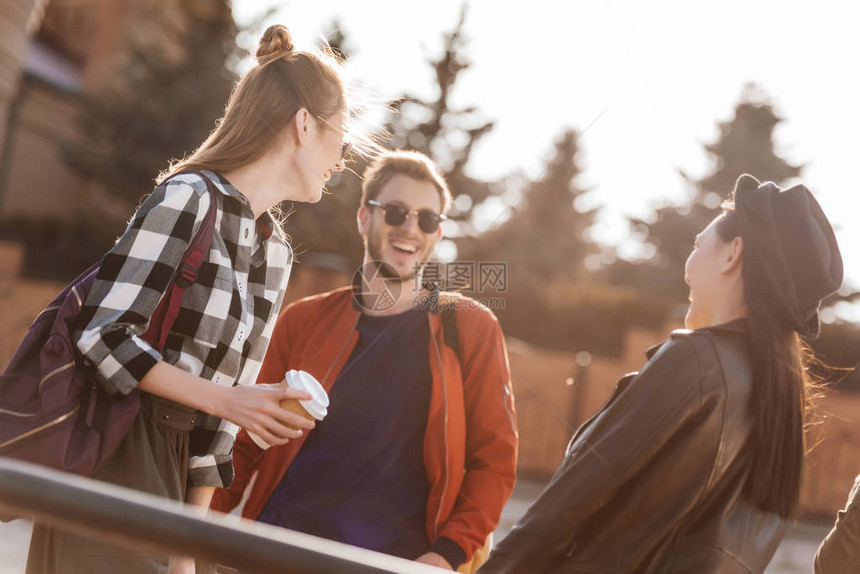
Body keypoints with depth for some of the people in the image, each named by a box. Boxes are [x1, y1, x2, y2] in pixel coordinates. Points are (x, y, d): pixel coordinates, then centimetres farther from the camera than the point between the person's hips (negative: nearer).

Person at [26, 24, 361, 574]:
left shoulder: (277, 250, 10)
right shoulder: (190, 198, -14)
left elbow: (230, 383, 11)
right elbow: (103, 334, -18)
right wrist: (224, 399, -19)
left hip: (173, 463, 7)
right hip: (110, 453, -7)